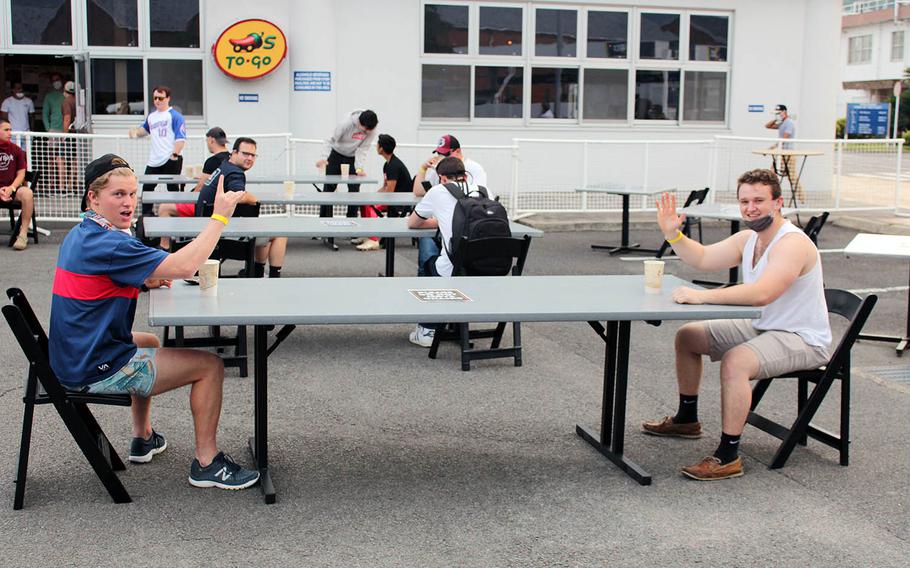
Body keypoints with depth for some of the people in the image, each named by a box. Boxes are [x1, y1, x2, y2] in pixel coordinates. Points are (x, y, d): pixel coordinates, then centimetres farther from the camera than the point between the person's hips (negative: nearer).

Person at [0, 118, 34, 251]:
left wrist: (11, 188, -13)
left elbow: (21, 173, 6)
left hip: (12, 189, 1)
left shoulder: (16, 150, 6)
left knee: (27, 193, -32)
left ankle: (23, 234, -25)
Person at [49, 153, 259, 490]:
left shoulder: (81, 234, 8)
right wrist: (220, 216, -23)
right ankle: (206, 464, 3)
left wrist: (145, 280, 1)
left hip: (74, 357, 11)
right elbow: (185, 266, -31)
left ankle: (143, 439, 41)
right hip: (96, 370, -10)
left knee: (149, 343, 38)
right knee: (210, 366, -6)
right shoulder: (106, 243, -24)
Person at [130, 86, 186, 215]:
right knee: (147, 187, 6)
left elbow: (181, 138, -11)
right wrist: (135, 132, 13)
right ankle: (146, 214, 15)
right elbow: (145, 129, 35)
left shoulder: (175, 116, -5)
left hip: (171, 160, -7)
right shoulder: (151, 116, 16)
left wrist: (175, 154, -20)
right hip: (154, 160, 7)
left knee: (172, 188, -1)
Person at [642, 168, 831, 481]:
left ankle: (728, 457, -27)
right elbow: (702, 258, 13)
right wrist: (672, 234, -3)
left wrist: (702, 296, -40)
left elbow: (762, 293, -40)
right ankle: (686, 419, 30)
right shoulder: (748, 238, 4)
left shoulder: (793, 243, -25)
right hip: (762, 328, 10)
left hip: (802, 341, -10)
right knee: (687, 336, 14)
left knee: (735, 361, -36)